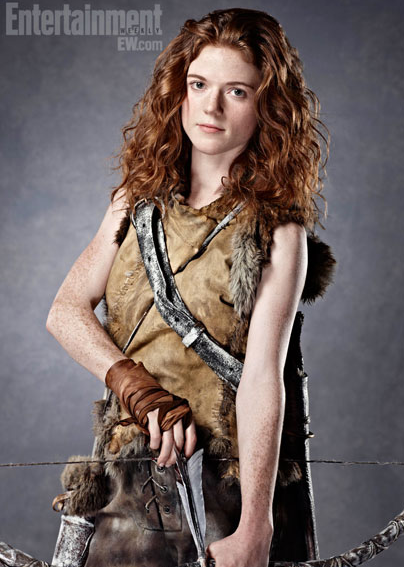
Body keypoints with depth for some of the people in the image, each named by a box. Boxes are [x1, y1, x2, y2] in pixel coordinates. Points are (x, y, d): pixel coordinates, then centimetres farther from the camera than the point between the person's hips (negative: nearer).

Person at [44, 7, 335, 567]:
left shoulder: (277, 231, -7)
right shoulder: (139, 201, 8)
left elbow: (264, 377, -17)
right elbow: (66, 311, 2)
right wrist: (135, 384, -15)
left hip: (226, 484, -3)